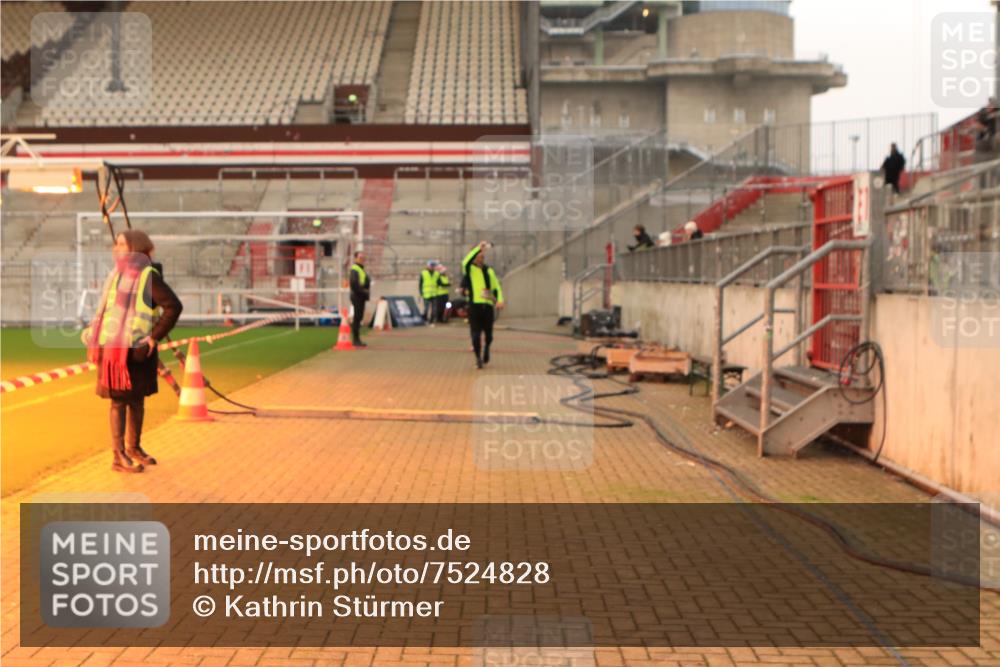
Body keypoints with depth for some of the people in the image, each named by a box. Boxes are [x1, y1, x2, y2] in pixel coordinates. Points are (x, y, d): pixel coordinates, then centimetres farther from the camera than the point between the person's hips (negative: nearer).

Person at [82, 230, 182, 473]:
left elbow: (174, 306, -15)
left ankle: (134, 448, 25)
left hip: (136, 349, -3)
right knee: (118, 401, 2)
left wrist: (154, 337, -14)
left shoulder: (148, 275, -8)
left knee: (137, 400, 10)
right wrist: (92, 333, 4)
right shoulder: (116, 274, 9)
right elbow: (106, 308, 16)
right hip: (113, 347, 3)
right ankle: (119, 456, 6)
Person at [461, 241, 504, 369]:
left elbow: (496, 287, 16)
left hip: (488, 305, 3)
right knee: (476, 334, -7)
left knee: (488, 334, 7)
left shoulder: (489, 270, 15)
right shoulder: (469, 269, 2)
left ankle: (486, 349, 36)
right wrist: (478, 248, -27)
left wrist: (500, 300, -2)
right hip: (474, 305, -3)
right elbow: (466, 262, -22)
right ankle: (478, 358, 5)